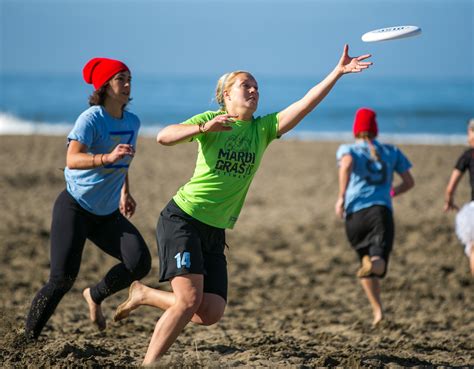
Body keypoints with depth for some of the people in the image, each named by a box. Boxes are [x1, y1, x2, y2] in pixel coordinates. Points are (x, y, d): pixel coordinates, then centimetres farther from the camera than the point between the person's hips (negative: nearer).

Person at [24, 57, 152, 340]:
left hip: (108, 213, 6)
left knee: (140, 262, -13)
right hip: (75, 208, -6)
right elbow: (72, 160, -32)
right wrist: (107, 158, -45)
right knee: (63, 278, -16)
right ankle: (28, 338, 1)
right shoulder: (91, 119, -17)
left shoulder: (133, 122, 4)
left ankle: (96, 295, 14)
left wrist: (126, 192, 24)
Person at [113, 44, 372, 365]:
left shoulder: (263, 129, 7)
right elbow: (164, 137, -20)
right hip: (182, 219, -6)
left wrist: (339, 71, -12)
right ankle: (148, 365, -9)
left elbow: (306, 103, -3)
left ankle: (144, 295, 19)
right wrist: (203, 127, -36)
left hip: (215, 231, 6)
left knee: (211, 313, -2)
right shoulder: (210, 121, -5)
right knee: (189, 300, -20)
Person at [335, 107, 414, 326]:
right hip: (382, 211, 0)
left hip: (355, 213, 1)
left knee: (366, 258, 22)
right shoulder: (391, 152, 19)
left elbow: (347, 164, -14)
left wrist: (341, 197, -12)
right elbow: (409, 182, 18)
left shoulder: (348, 149, 11)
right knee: (379, 264, -18)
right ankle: (373, 264, -56)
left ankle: (377, 310, 17)